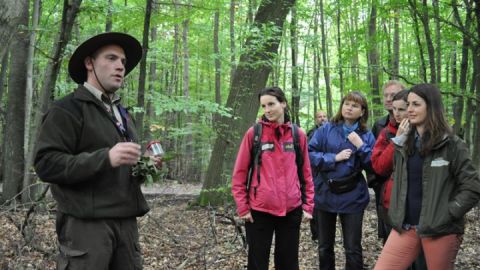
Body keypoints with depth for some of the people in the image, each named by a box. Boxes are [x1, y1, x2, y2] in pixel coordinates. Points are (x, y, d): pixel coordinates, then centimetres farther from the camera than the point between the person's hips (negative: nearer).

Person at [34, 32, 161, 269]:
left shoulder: (121, 113, 21)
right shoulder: (67, 109, -4)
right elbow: (46, 164, -15)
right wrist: (106, 158, -25)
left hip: (125, 221, 7)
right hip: (86, 223, -7)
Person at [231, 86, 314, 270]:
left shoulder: (299, 135, 4)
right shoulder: (253, 133, -3)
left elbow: (306, 173, 10)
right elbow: (239, 173, 0)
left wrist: (308, 205, 5)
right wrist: (242, 207, -5)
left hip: (291, 209, 2)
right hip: (259, 210, -2)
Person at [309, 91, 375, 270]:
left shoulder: (366, 136, 1)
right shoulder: (326, 129, -1)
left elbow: (374, 166, -3)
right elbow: (309, 154, -8)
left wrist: (361, 146, -14)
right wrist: (334, 158, -16)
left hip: (352, 197, -1)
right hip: (325, 195, 1)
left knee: (353, 250, 3)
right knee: (325, 247, 15)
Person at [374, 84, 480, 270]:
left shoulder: (452, 145, -5)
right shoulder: (403, 144, 11)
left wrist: (446, 215, -14)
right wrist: (396, 214, 11)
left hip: (440, 230, -5)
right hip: (405, 227, 5)